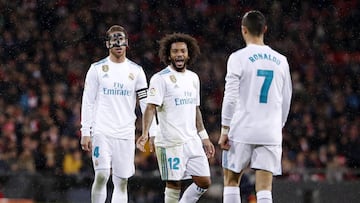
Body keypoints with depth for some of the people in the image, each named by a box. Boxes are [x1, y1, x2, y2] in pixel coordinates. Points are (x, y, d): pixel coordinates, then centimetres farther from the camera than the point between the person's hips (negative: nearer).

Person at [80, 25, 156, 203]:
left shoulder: (136, 70, 9)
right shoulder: (97, 69, 4)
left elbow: (146, 103, 8)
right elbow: (88, 102, 3)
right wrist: (85, 132, -4)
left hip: (126, 134, 2)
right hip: (101, 131, -2)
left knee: (122, 181, 1)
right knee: (102, 175, -14)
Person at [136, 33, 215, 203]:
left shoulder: (193, 78, 16)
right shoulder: (160, 78, -6)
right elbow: (151, 107, -15)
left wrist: (204, 137, 22)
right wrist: (145, 133, -29)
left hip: (192, 141, 7)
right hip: (170, 142, -7)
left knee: (204, 182, 3)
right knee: (174, 184, -6)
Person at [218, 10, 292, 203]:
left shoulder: (238, 57, -4)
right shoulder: (281, 61, 8)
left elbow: (230, 97, -8)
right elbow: (286, 101, 13)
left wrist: (224, 130, -3)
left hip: (242, 131, -3)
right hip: (271, 134, 3)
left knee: (231, 180, 14)